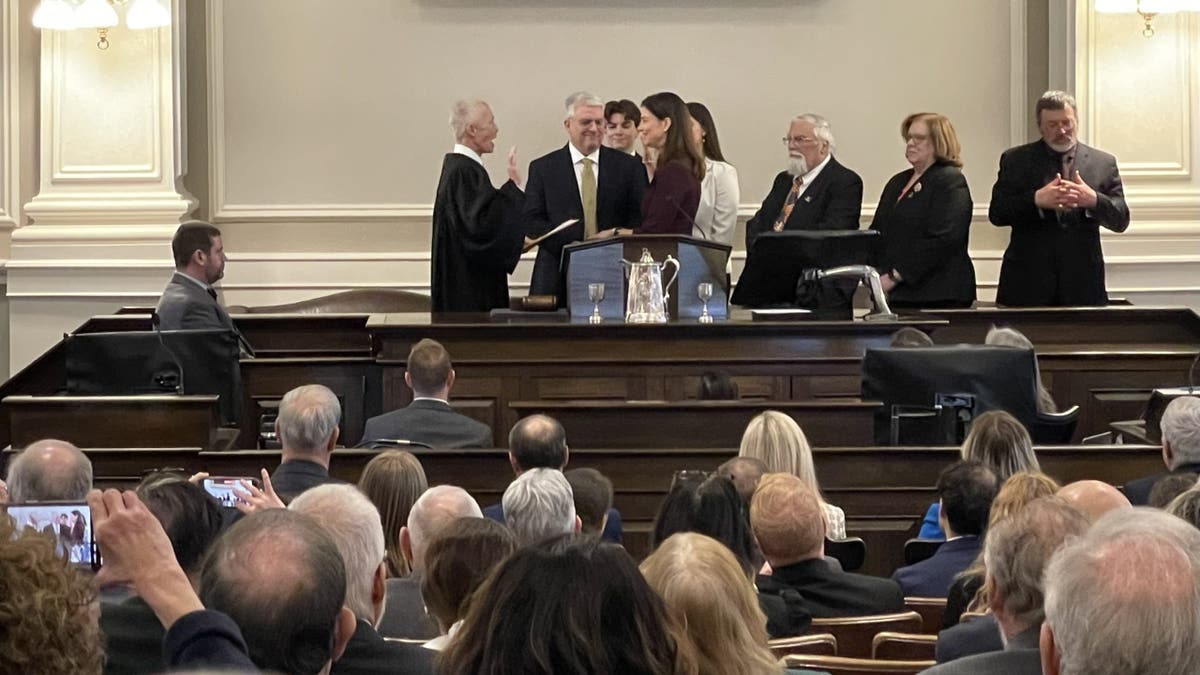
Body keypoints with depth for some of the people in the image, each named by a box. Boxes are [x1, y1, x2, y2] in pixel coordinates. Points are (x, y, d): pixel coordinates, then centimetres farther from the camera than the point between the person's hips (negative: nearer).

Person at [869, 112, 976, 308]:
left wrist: (894, 277, -18)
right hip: (898, 295, 7)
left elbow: (942, 240, -17)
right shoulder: (898, 182, 21)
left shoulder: (950, 181, -5)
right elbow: (876, 232, 20)